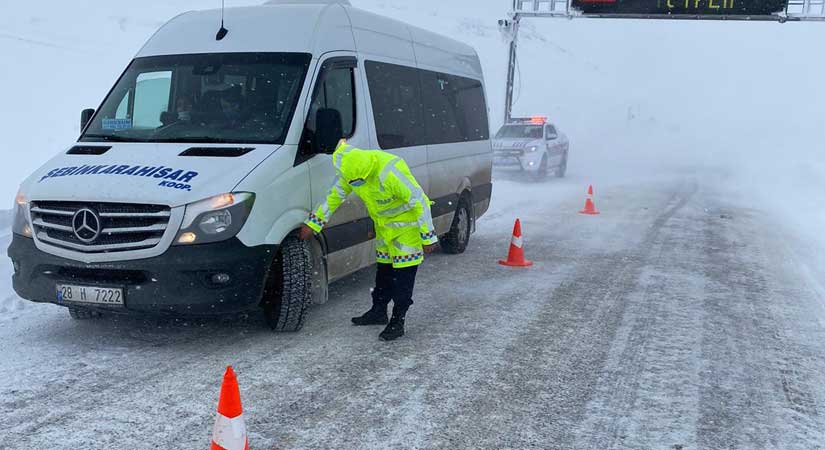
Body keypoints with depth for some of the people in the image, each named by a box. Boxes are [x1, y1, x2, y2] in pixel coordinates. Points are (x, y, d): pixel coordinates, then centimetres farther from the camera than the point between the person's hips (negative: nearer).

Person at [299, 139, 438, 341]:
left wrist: (428, 237, -25)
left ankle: (398, 320, 1)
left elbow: (419, 201, -30)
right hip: (383, 223, 8)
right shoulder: (351, 171, -15)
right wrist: (313, 223, 4)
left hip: (406, 222, -7)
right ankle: (379, 311, 30)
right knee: (384, 268, 17)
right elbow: (335, 195, 2)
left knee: (404, 271, -6)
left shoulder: (391, 174, -38)